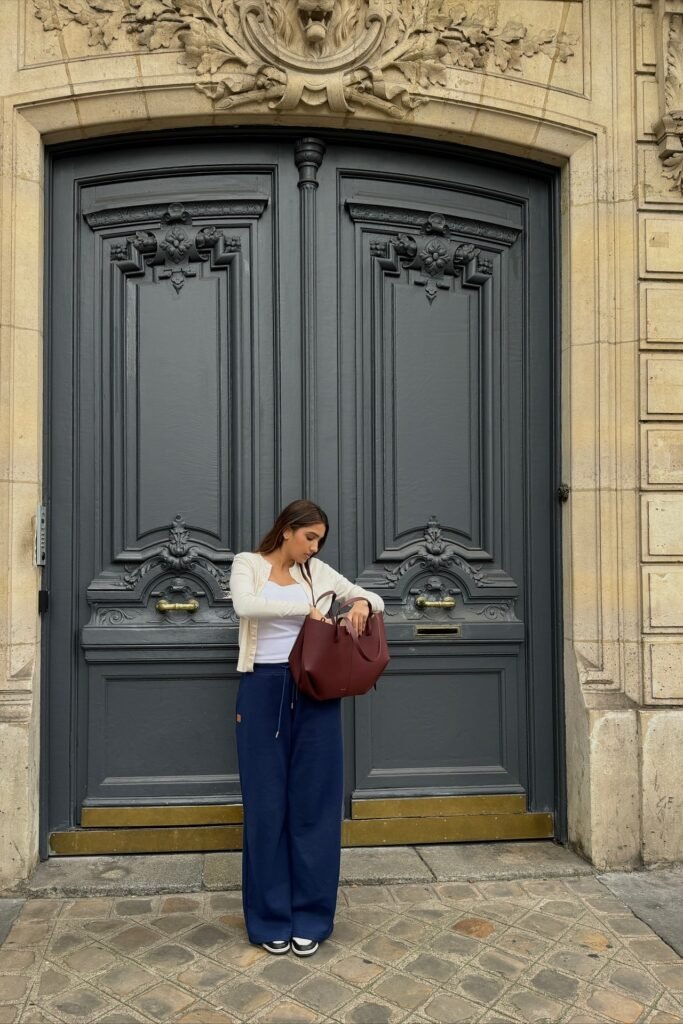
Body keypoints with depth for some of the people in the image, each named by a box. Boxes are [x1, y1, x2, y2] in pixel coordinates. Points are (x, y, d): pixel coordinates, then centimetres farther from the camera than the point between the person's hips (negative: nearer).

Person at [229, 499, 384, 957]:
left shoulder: (319, 572, 10)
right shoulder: (248, 563, 2)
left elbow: (376, 599, 18)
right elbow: (245, 605, -20)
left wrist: (363, 603, -5)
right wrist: (306, 606, -21)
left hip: (315, 691, 2)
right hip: (263, 689, -2)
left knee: (314, 801, 5)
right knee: (266, 804, 5)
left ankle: (310, 918, 19)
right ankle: (271, 918, 20)